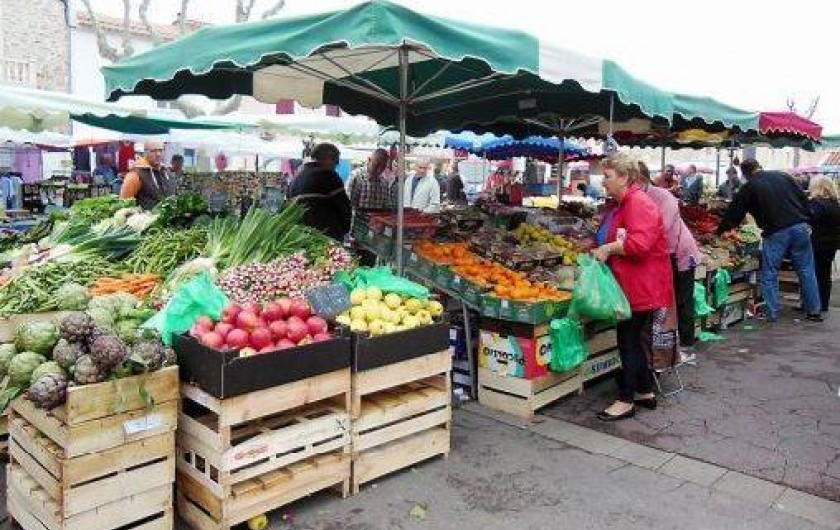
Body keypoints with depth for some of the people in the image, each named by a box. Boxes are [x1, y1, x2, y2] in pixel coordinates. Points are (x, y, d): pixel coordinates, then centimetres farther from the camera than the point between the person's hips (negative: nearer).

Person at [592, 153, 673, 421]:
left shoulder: (638, 203, -18)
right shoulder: (624, 204, 16)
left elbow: (640, 243, -31)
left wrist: (608, 248, -20)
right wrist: (605, 251, 12)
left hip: (642, 287, -10)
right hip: (634, 286, 10)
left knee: (629, 341, -3)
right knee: (636, 339, 17)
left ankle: (626, 401, 7)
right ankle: (645, 392, 29)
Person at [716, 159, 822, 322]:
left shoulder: (748, 188, 1)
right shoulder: (783, 176, 11)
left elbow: (733, 214, 6)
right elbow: (803, 198, 11)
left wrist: (720, 231, 17)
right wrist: (805, 220, 16)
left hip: (775, 233, -4)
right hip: (800, 228, 4)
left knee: (769, 274, 7)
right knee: (806, 271, 10)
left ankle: (772, 313, 7)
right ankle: (814, 311, 16)